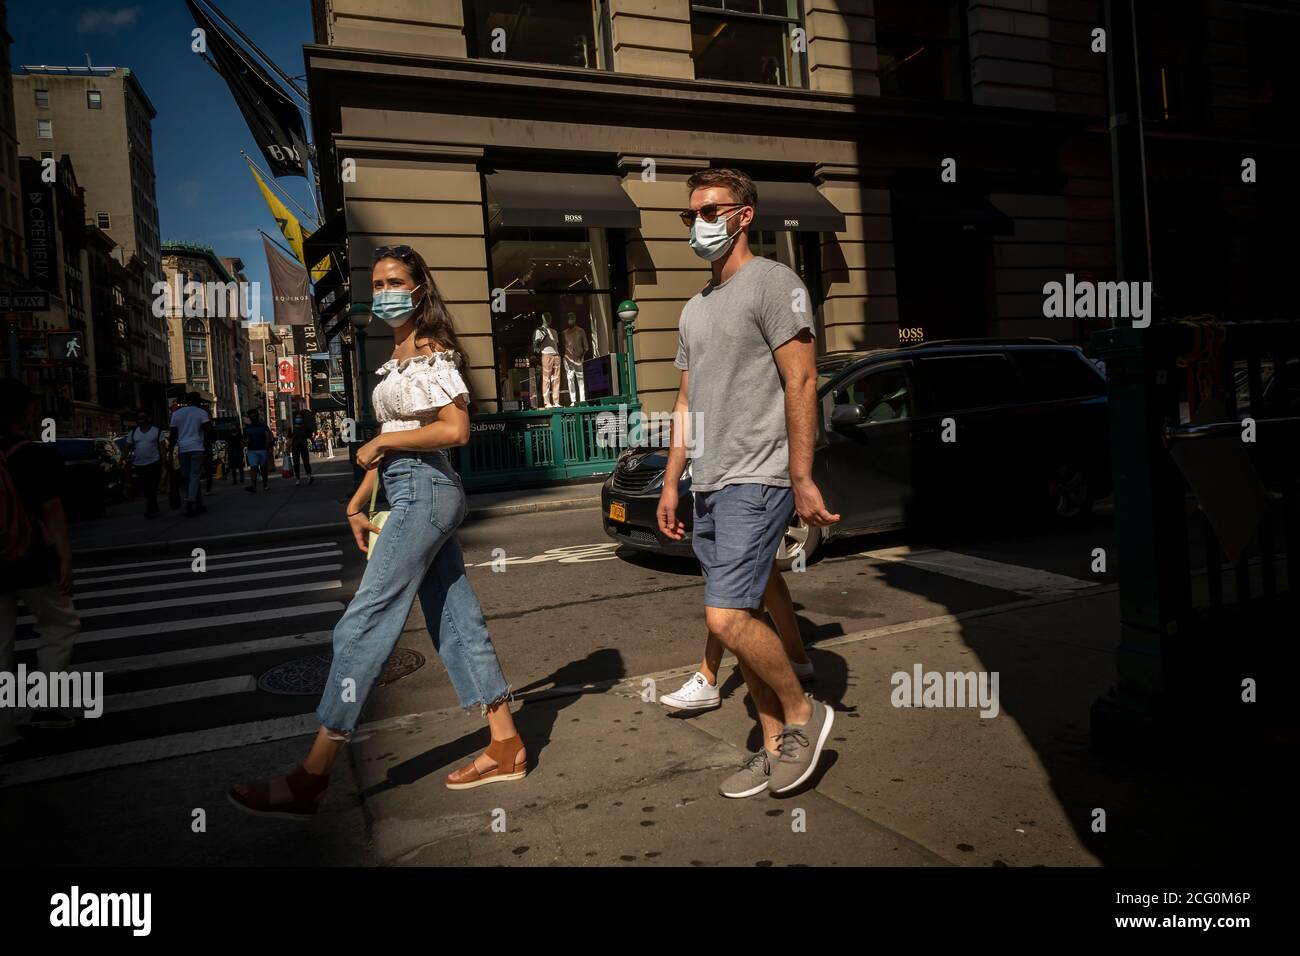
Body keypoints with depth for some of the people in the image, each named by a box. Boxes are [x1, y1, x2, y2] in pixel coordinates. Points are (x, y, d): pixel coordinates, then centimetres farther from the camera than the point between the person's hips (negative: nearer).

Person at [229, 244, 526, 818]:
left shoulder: (431, 351, -8)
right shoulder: (398, 356, 19)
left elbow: (455, 430, -19)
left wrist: (381, 442, -12)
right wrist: (359, 501, 13)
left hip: (424, 492, -10)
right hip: (413, 496, 10)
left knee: (364, 625, -9)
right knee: (456, 621, 9)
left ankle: (311, 776, -2)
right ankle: (505, 747, 16)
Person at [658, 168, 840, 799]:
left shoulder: (772, 282, -4)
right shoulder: (694, 309, 21)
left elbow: (801, 383, -11)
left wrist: (802, 480, -17)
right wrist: (672, 482, 17)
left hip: (755, 481, -8)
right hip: (708, 487, 8)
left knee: (727, 617, -16)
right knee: (740, 621, 10)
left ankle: (802, 713, 7)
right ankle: (775, 747, 21)